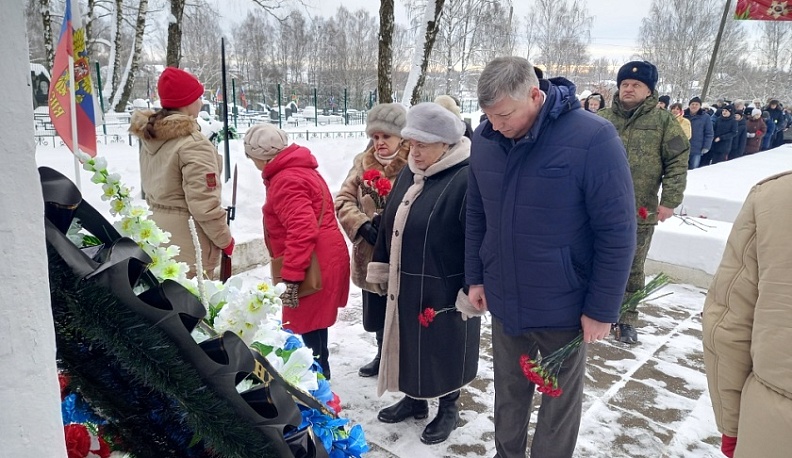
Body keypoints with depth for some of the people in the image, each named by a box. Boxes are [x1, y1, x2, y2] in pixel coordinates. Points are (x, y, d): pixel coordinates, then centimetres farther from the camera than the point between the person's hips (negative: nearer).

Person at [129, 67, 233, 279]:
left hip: (157, 237, 9)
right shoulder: (193, 144, -20)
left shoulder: (150, 138, 7)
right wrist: (225, 239, -9)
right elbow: (204, 204, -22)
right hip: (188, 245, -9)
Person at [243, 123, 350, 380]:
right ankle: (319, 372, 34)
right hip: (322, 260, 11)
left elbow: (303, 231, -28)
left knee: (308, 326, -2)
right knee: (313, 323, 20)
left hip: (314, 266, -11)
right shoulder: (298, 169, 15)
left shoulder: (286, 182, -18)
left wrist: (291, 277, -26)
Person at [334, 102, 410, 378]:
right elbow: (343, 200, 1)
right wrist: (363, 225, -15)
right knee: (377, 313, 20)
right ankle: (383, 355, 43)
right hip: (370, 253, 5)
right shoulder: (363, 163, 6)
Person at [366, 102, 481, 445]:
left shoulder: (466, 179, -20)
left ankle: (449, 409, 34)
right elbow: (390, 223, 14)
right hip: (405, 285, 7)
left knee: (444, 350, 11)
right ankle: (414, 398, 43)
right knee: (410, 345, 21)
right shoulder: (409, 172, 5)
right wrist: (381, 267, 15)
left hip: (445, 291, -7)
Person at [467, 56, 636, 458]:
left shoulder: (593, 139, -20)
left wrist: (601, 309, -12)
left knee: (560, 399, 15)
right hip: (503, 301, 4)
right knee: (509, 391, 21)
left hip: (564, 307, -4)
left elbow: (617, 232, -15)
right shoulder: (484, 139, -4)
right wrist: (475, 277, 8)